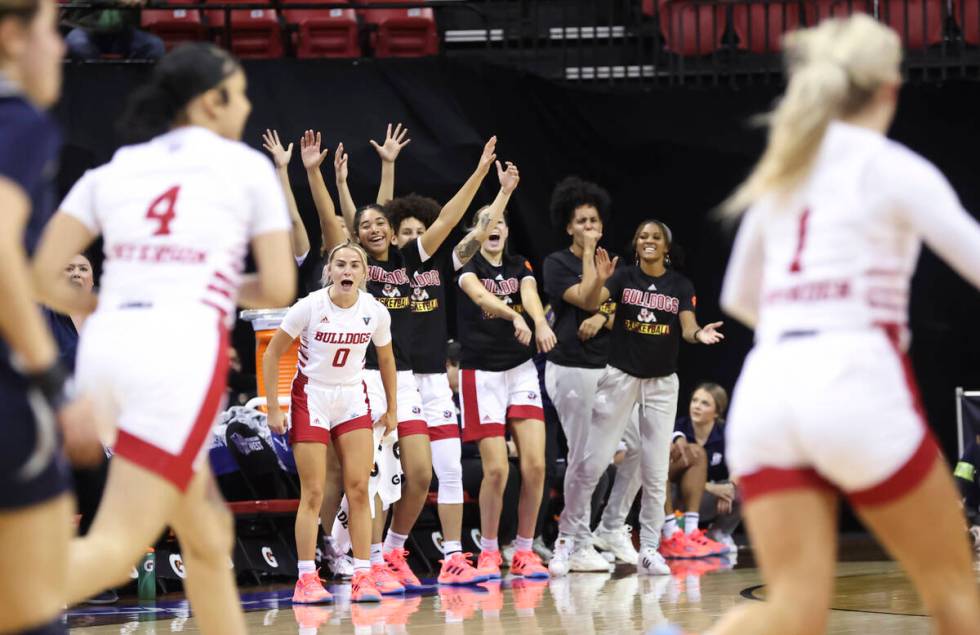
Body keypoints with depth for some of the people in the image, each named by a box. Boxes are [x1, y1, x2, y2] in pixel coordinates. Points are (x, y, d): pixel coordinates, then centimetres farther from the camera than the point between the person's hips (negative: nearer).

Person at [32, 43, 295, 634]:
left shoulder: (112, 172, 17)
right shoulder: (247, 167, 8)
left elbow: (44, 277, 8)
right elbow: (279, 289, 6)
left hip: (107, 344, 6)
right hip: (183, 349, -6)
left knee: (207, 532, 20)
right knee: (114, 549, -14)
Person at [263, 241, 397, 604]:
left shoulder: (375, 312, -6)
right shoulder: (310, 307, -15)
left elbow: (386, 360, 12)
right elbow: (272, 355, -7)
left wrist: (391, 410, 14)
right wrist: (273, 409, -9)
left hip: (353, 400, 3)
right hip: (311, 399, -3)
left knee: (359, 488, -4)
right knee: (313, 494, -5)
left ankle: (363, 577, -1)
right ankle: (307, 580, 0)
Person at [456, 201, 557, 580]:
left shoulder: (520, 267, 9)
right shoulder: (469, 266, -3)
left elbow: (530, 295, -13)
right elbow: (480, 295, -25)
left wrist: (541, 323, -36)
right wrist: (514, 317, -45)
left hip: (521, 371, 4)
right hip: (481, 374, -4)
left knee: (535, 464, -6)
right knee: (496, 469, -9)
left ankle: (524, 551, 7)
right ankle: (488, 552, 9)